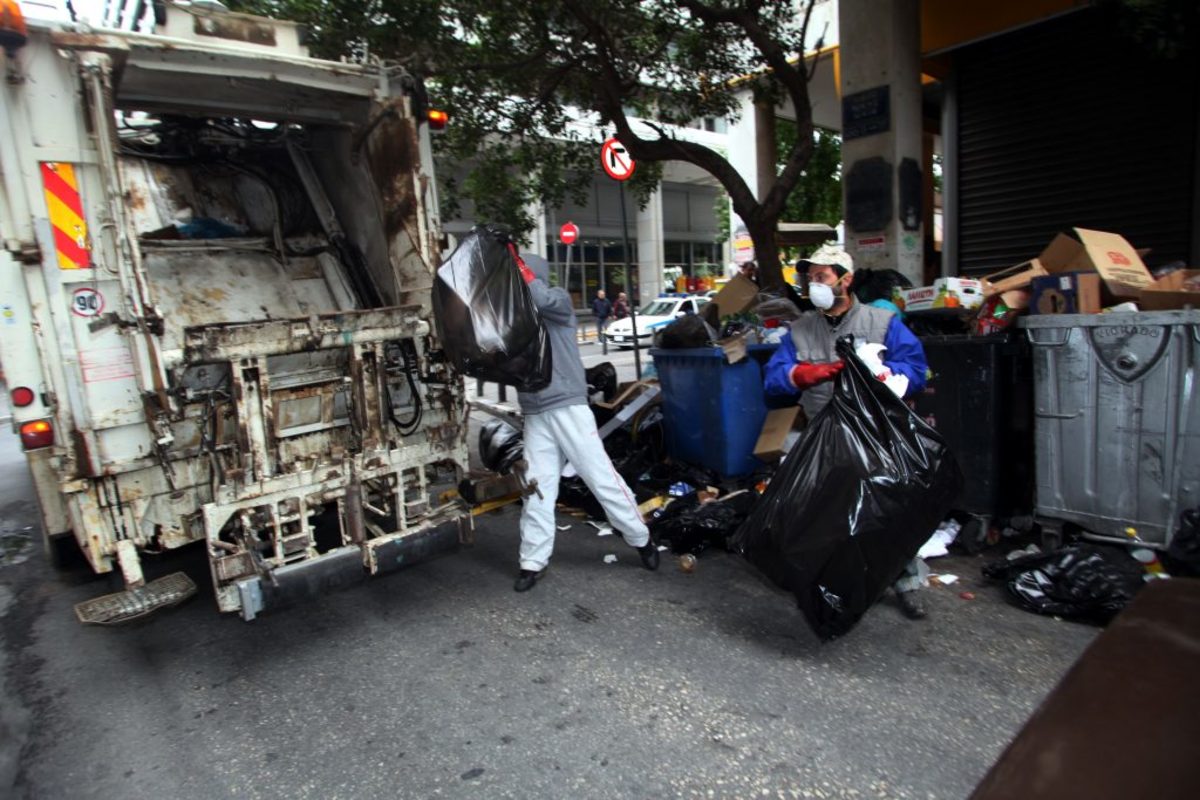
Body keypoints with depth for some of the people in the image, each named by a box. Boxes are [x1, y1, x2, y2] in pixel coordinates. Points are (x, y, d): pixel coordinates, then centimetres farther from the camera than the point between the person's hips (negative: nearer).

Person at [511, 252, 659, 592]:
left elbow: (541, 298, -25)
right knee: (537, 490, 5)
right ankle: (532, 562, 15)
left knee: (602, 478, 2)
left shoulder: (559, 300, -2)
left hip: (568, 407, -4)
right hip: (534, 415, 4)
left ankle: (642, 540, 18)